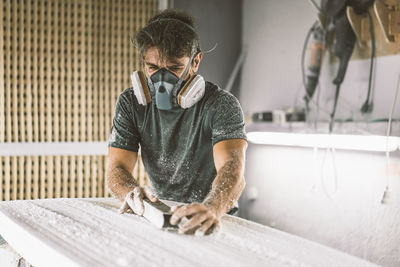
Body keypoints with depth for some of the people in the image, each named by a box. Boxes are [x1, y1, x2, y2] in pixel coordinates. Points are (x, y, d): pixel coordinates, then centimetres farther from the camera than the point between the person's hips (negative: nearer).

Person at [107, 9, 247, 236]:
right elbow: (117, 168, -9)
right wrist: (132, 192, -34)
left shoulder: (222, 105, -15)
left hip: (216, 219, -2)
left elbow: (232, 167, -31)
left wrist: (211, 209, -53)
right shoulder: (131, 103, -3)